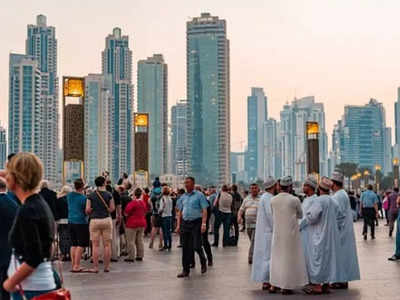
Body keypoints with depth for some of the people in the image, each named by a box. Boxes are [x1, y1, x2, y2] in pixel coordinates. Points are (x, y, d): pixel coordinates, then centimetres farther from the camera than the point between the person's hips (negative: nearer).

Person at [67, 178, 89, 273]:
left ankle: (73, 264, 16)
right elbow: (87, 211, -10)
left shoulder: (69, 195, 4)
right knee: (81, 245, -2)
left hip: (71, 221, 7)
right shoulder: (83, 198, -15)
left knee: (73, 244, 13)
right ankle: (76, 266, -5)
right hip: (81, 222, -7)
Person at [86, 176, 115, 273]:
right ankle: (107, 267, 8)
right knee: (107, 244, 5)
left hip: (95, 220, 0)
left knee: (95, 245, 2)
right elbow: (112, 208, -3)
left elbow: (87, 209, -4)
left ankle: (95, 267, 2)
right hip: (107, 220, 0)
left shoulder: (91, 196, 0)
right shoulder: (108, 195, 0)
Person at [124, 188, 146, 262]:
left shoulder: (132, 202, -19)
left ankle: (131, 257, 0)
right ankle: (140, 256, 17)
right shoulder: (143, 203, 5)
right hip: (142, 223, 7)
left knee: (131, 241, 0)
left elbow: (126, 213, -17)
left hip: (132, 224, -7)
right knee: (140, 240, 13)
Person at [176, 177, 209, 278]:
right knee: (186, 248, 5)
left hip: (196, 223, -5)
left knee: (196, 246, -10)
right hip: (185, 223, 5)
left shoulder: (199, 195, -2)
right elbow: (180, 211, 17)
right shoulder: (183, 197, 13)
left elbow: (204, 210, -7)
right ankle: (186, 270, 11)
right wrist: (178, 224, 8)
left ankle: (203, 262, 19)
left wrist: (204, 224, -17)